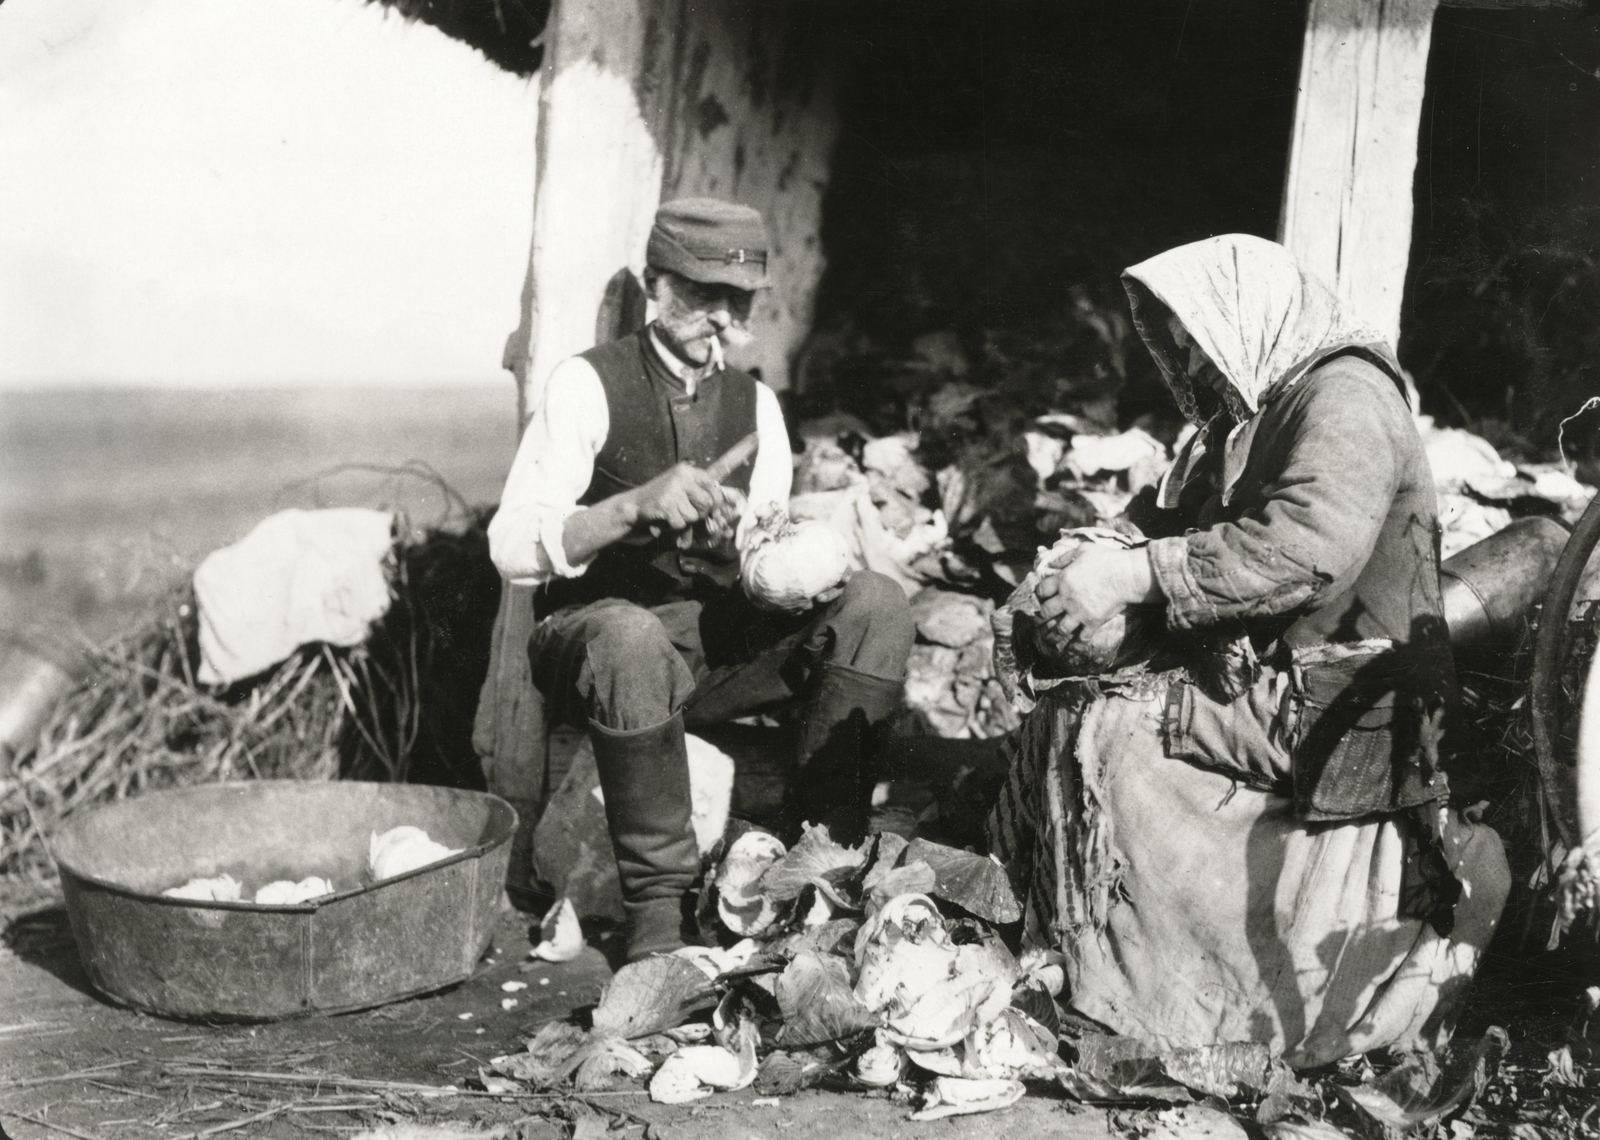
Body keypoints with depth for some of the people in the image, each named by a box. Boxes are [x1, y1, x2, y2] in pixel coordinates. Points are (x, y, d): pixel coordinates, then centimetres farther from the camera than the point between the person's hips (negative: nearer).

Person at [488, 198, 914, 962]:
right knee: (632, 637, -40)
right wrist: (636, 505, -29)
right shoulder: (589, 384, -6)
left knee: (874, 603, -17)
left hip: (721, 645, 5)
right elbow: (511, 546, -15)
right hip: (597, 633, -5)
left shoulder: (756, 404, 9)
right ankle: (658, 899, -26)